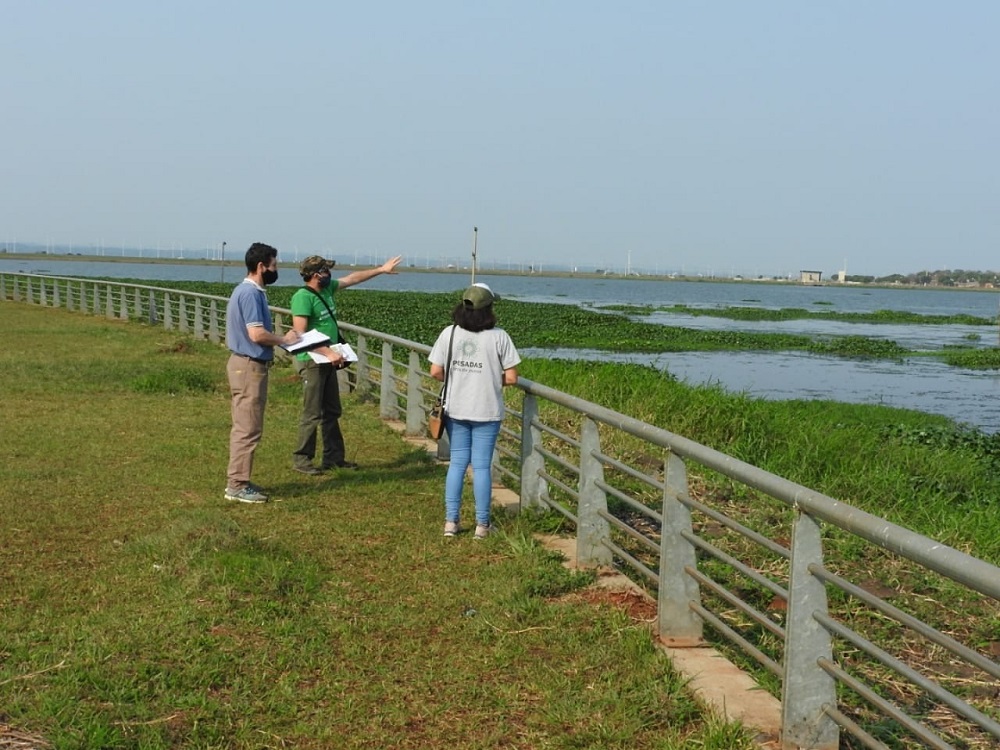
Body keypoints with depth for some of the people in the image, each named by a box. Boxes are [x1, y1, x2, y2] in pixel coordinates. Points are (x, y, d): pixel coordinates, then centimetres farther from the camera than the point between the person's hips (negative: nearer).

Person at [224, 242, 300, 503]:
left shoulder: (251, 291, 14)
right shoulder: (250, 293, -19)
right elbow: (257, 334, -26)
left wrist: (279, 338, 10)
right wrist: (285, 340, -11)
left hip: (248, 364, 11)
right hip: (249, 366, -11)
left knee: (244, 428, 15)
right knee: (248, 429, -5)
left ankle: (238, 481, 23)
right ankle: (237, 486, 0)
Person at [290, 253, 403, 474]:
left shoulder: (327, 288, 7)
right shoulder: (303, 297, -18)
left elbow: (352, 278, 21)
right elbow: (300, 335, -23)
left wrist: (382, 270, 24)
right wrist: (328, 352, -26)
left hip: (328, 362, 9)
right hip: (312, 362, -9)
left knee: (332, 412, 14)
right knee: (312, 413, -5)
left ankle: (334, 456, 22)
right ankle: (301, 459, 4)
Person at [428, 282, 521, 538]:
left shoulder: (449, 333, -5)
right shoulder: (499, 336, -11)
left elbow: (435, 372, -4)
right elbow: (511, 378, -10)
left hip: (455, 409, 2)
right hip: (487, 411, -2)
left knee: (457, 462, 13)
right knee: (482, 465, 6)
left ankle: (451, 521, 15)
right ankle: (482, 524, 13)